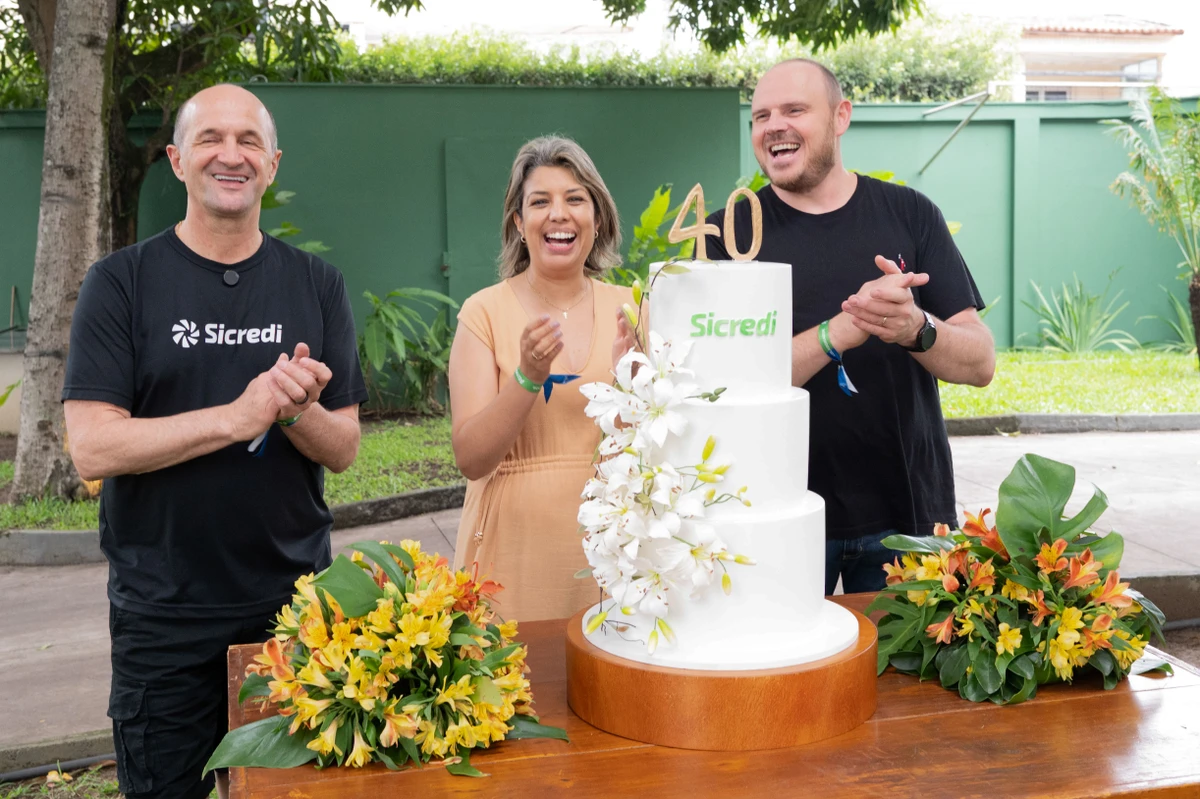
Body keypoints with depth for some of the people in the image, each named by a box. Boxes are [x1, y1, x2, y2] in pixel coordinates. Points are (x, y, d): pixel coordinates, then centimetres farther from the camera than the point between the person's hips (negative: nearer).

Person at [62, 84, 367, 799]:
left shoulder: (316, 284, 4)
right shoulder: (122, 283, -3)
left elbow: (344, 449, 2)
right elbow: (92, 447, -13)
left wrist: (296, 412, -19)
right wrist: (238, 416, -21)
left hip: (296, 604, 2)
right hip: (163, 614, -2)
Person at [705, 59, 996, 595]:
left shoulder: (909, 214, 3)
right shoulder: (729, 234, -1)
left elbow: (980, 363, -1)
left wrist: (916, 328, -22)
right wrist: (845, 329, -24)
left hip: (908, 512, 2)